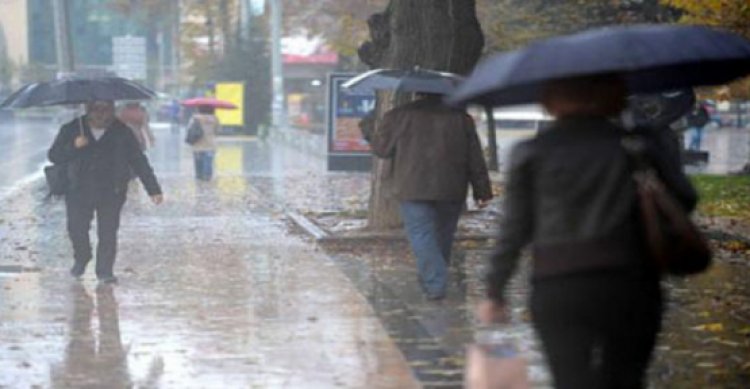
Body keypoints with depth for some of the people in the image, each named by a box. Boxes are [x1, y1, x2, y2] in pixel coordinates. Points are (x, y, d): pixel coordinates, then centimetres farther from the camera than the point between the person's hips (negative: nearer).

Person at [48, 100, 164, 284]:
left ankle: (105, 270, 7)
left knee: (108, 232, -5)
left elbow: (139, 162, 4)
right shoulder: (72, 130, 2)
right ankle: (81, 259, 29)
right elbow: (54, 155, 0)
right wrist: (73, 147, -19)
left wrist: (153, 189, -1)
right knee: (76, 229, -1)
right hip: (79, 191, 1)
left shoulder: (122, 133, 2)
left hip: (111, 193, -1)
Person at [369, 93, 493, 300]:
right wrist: (482, 191, 11)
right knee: (443, 235, 16)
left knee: (421, 235, -2)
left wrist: (369, 134, 30)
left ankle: (435, 284, -14)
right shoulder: (461, 117, 6)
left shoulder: (399, 116, -1)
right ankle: (436, 281, 27)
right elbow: (475, 159, 6)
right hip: (451, 191, 3)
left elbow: (382, 148, 9)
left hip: (414, 190, -3)